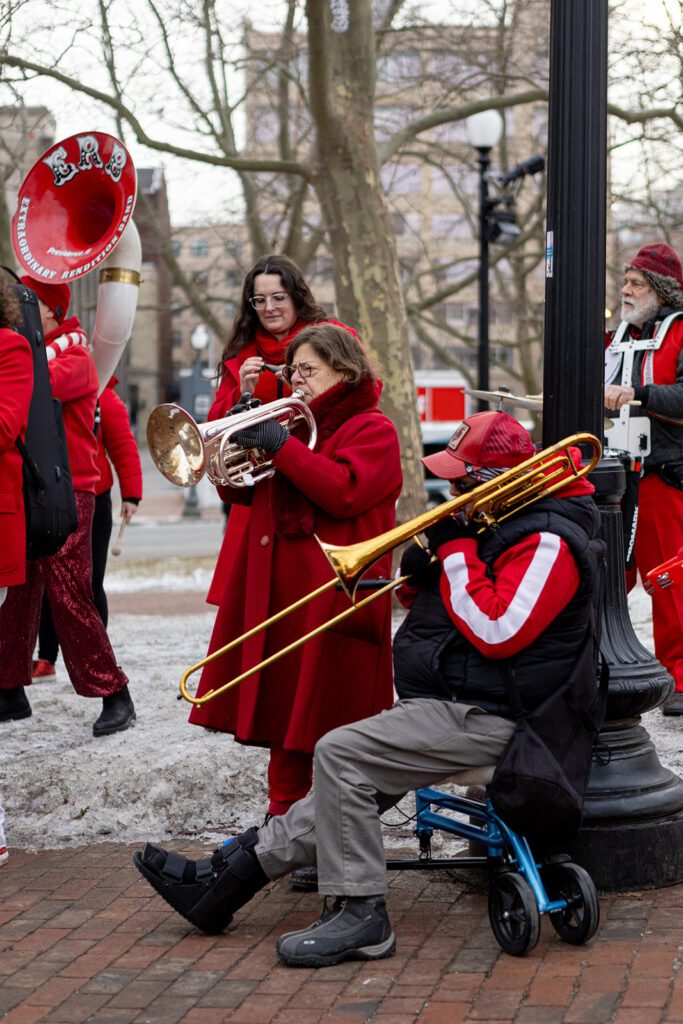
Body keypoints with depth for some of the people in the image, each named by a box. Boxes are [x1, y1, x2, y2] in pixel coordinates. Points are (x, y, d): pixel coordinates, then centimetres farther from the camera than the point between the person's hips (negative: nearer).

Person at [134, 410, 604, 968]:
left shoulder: (548, 543, -16)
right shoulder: (500, 524, 16)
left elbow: (496, 633, -26)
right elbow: (455, 612, 22)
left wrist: (456, 549, -17)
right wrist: (423, 581, 0)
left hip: (484, 715, -11)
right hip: (451, 702, 11)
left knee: (341, 753, -20)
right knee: (352, 780, 7)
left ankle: (360, 917, -16)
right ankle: (223, 880, 10)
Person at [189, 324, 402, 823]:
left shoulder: (373, 429, -1)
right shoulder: (297, 423, 22)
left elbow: (345, 490, -20)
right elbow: (245, 492, 19)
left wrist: (281, 445, -18)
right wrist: (242, 442, -1)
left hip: (336, 591, -7)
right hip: (278, 590, 7)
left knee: (331, 706, -4)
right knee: (284, 702, 8)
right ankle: (284, 811, 17)